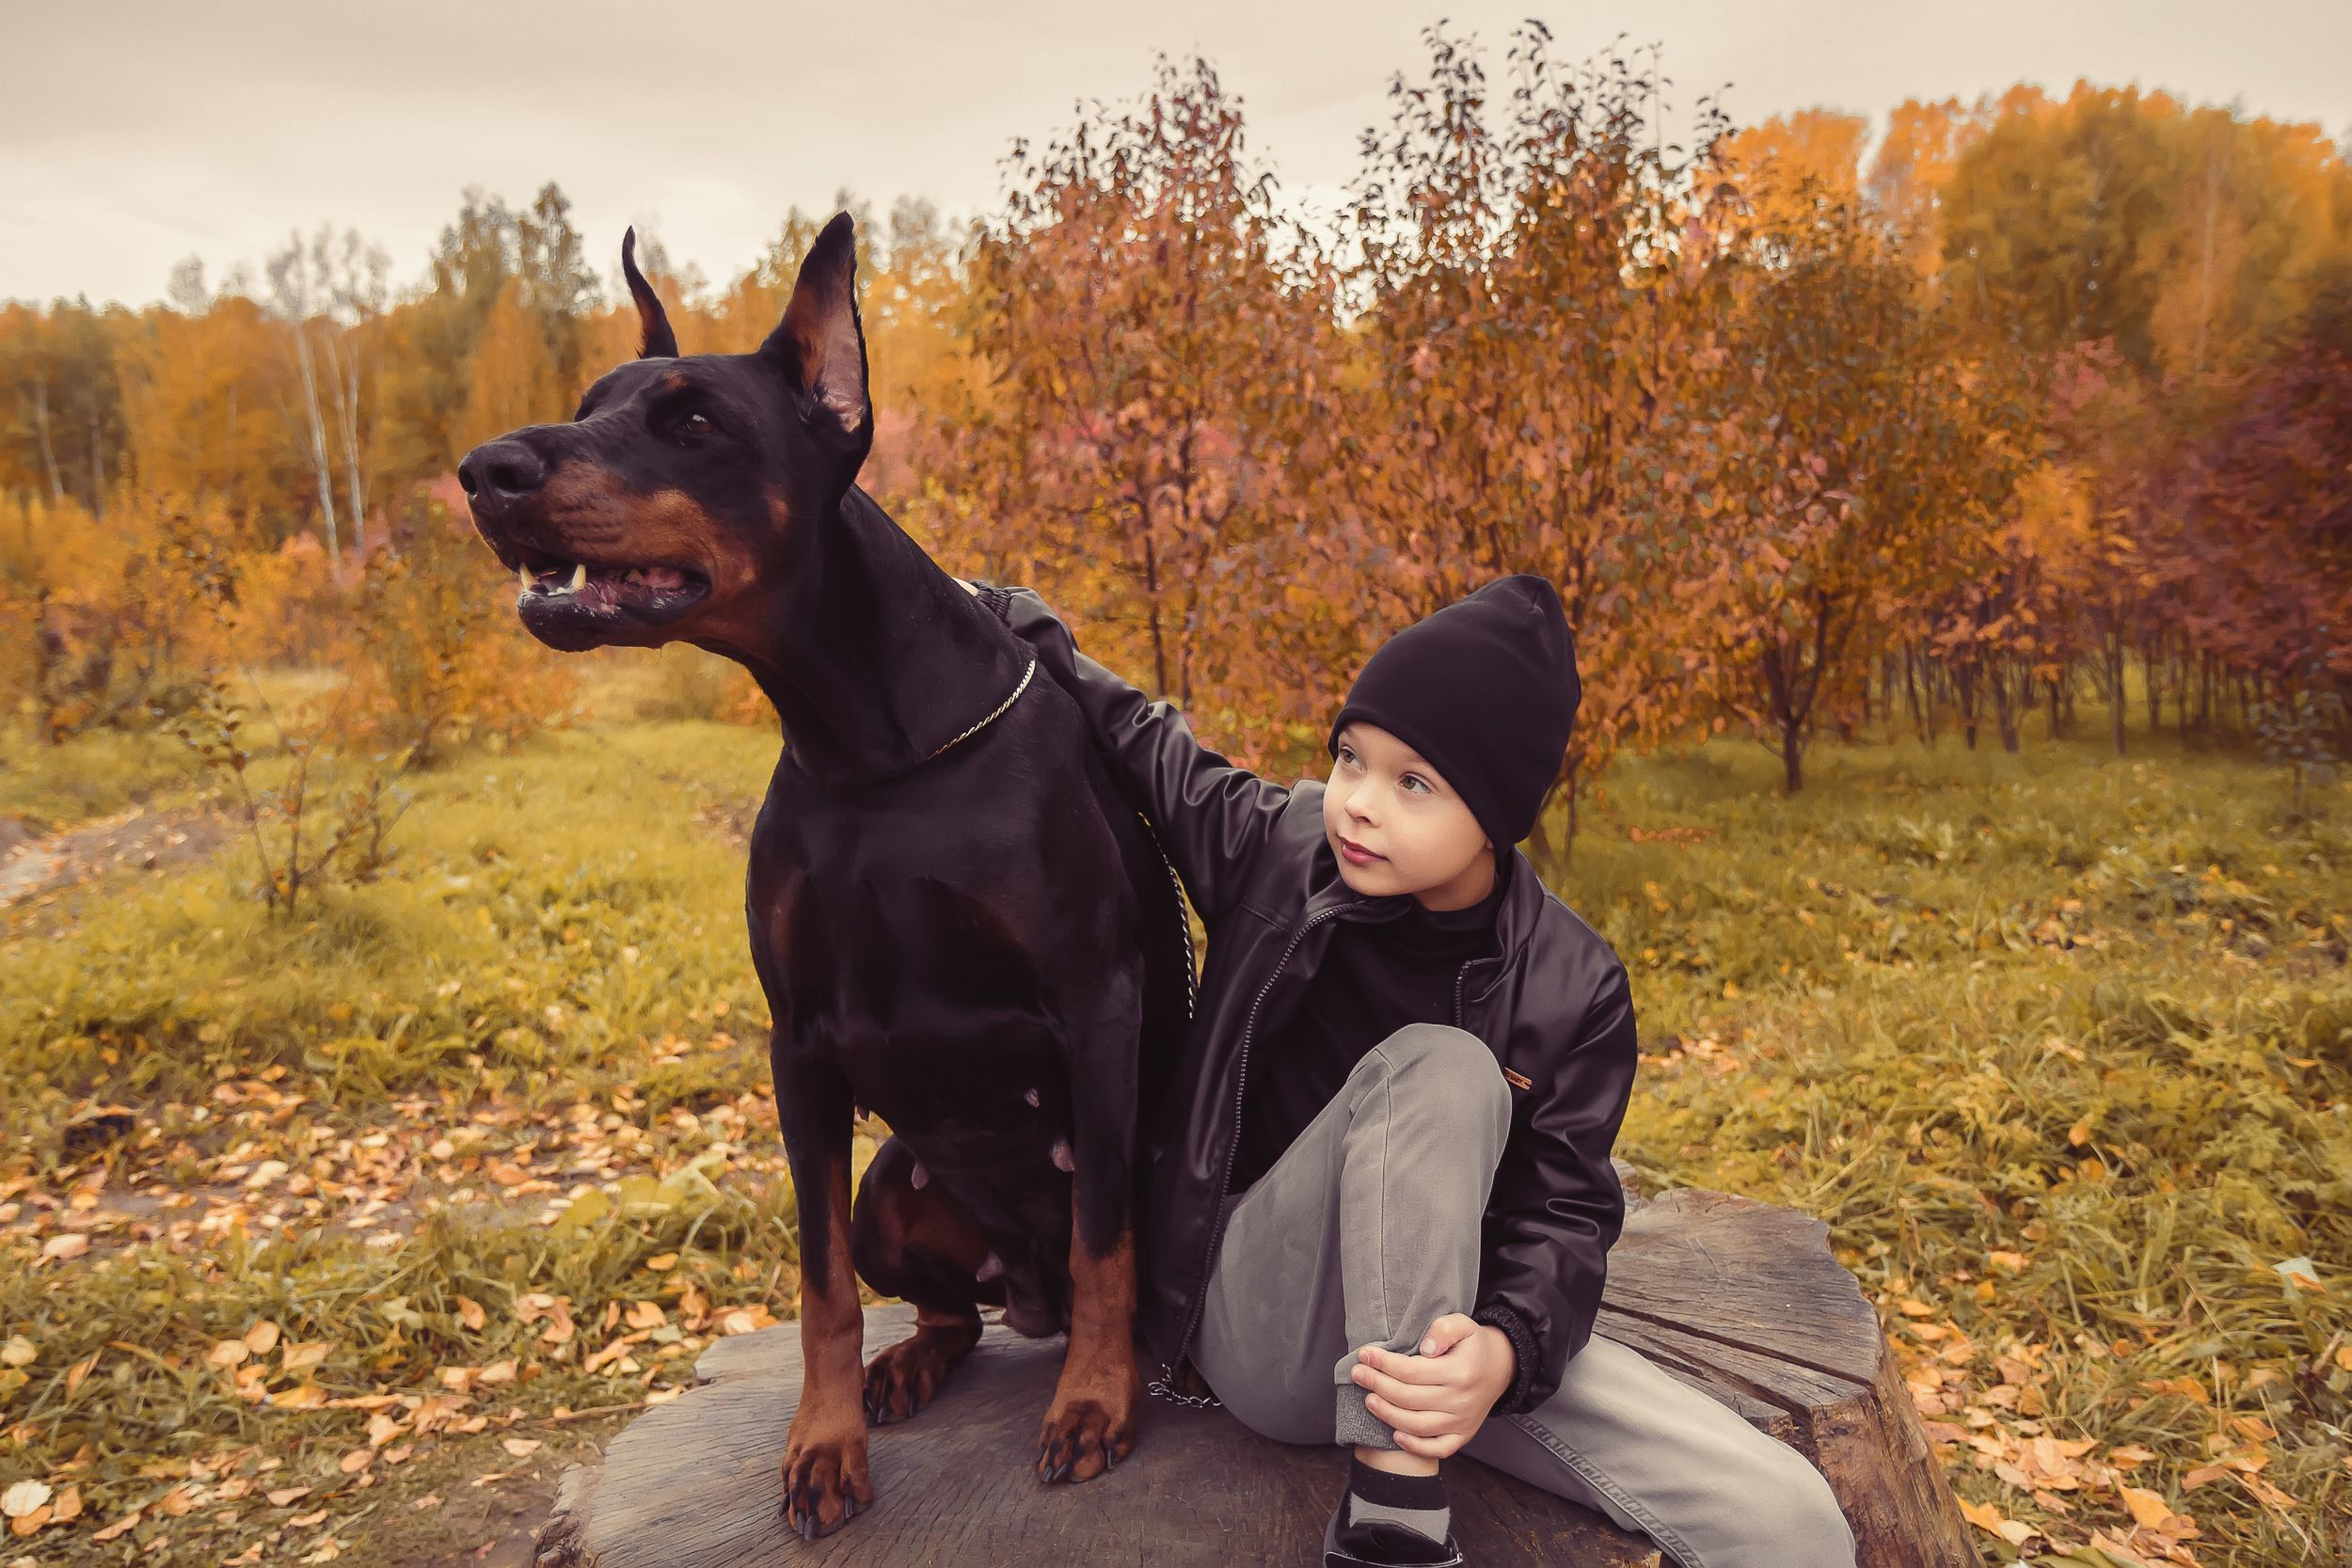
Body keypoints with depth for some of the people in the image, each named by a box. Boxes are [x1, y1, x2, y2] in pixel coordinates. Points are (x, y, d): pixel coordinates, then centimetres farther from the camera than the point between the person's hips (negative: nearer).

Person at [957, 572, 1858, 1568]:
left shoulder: (1575, 988, -9)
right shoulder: (1275, 848, -9)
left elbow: (1566, 1211, -9)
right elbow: (1137, 737, 6)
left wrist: (1507, 1345, -30)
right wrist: (997, 612, 1)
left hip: (1445, 1327, 0)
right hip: (1254, 1326, 0)